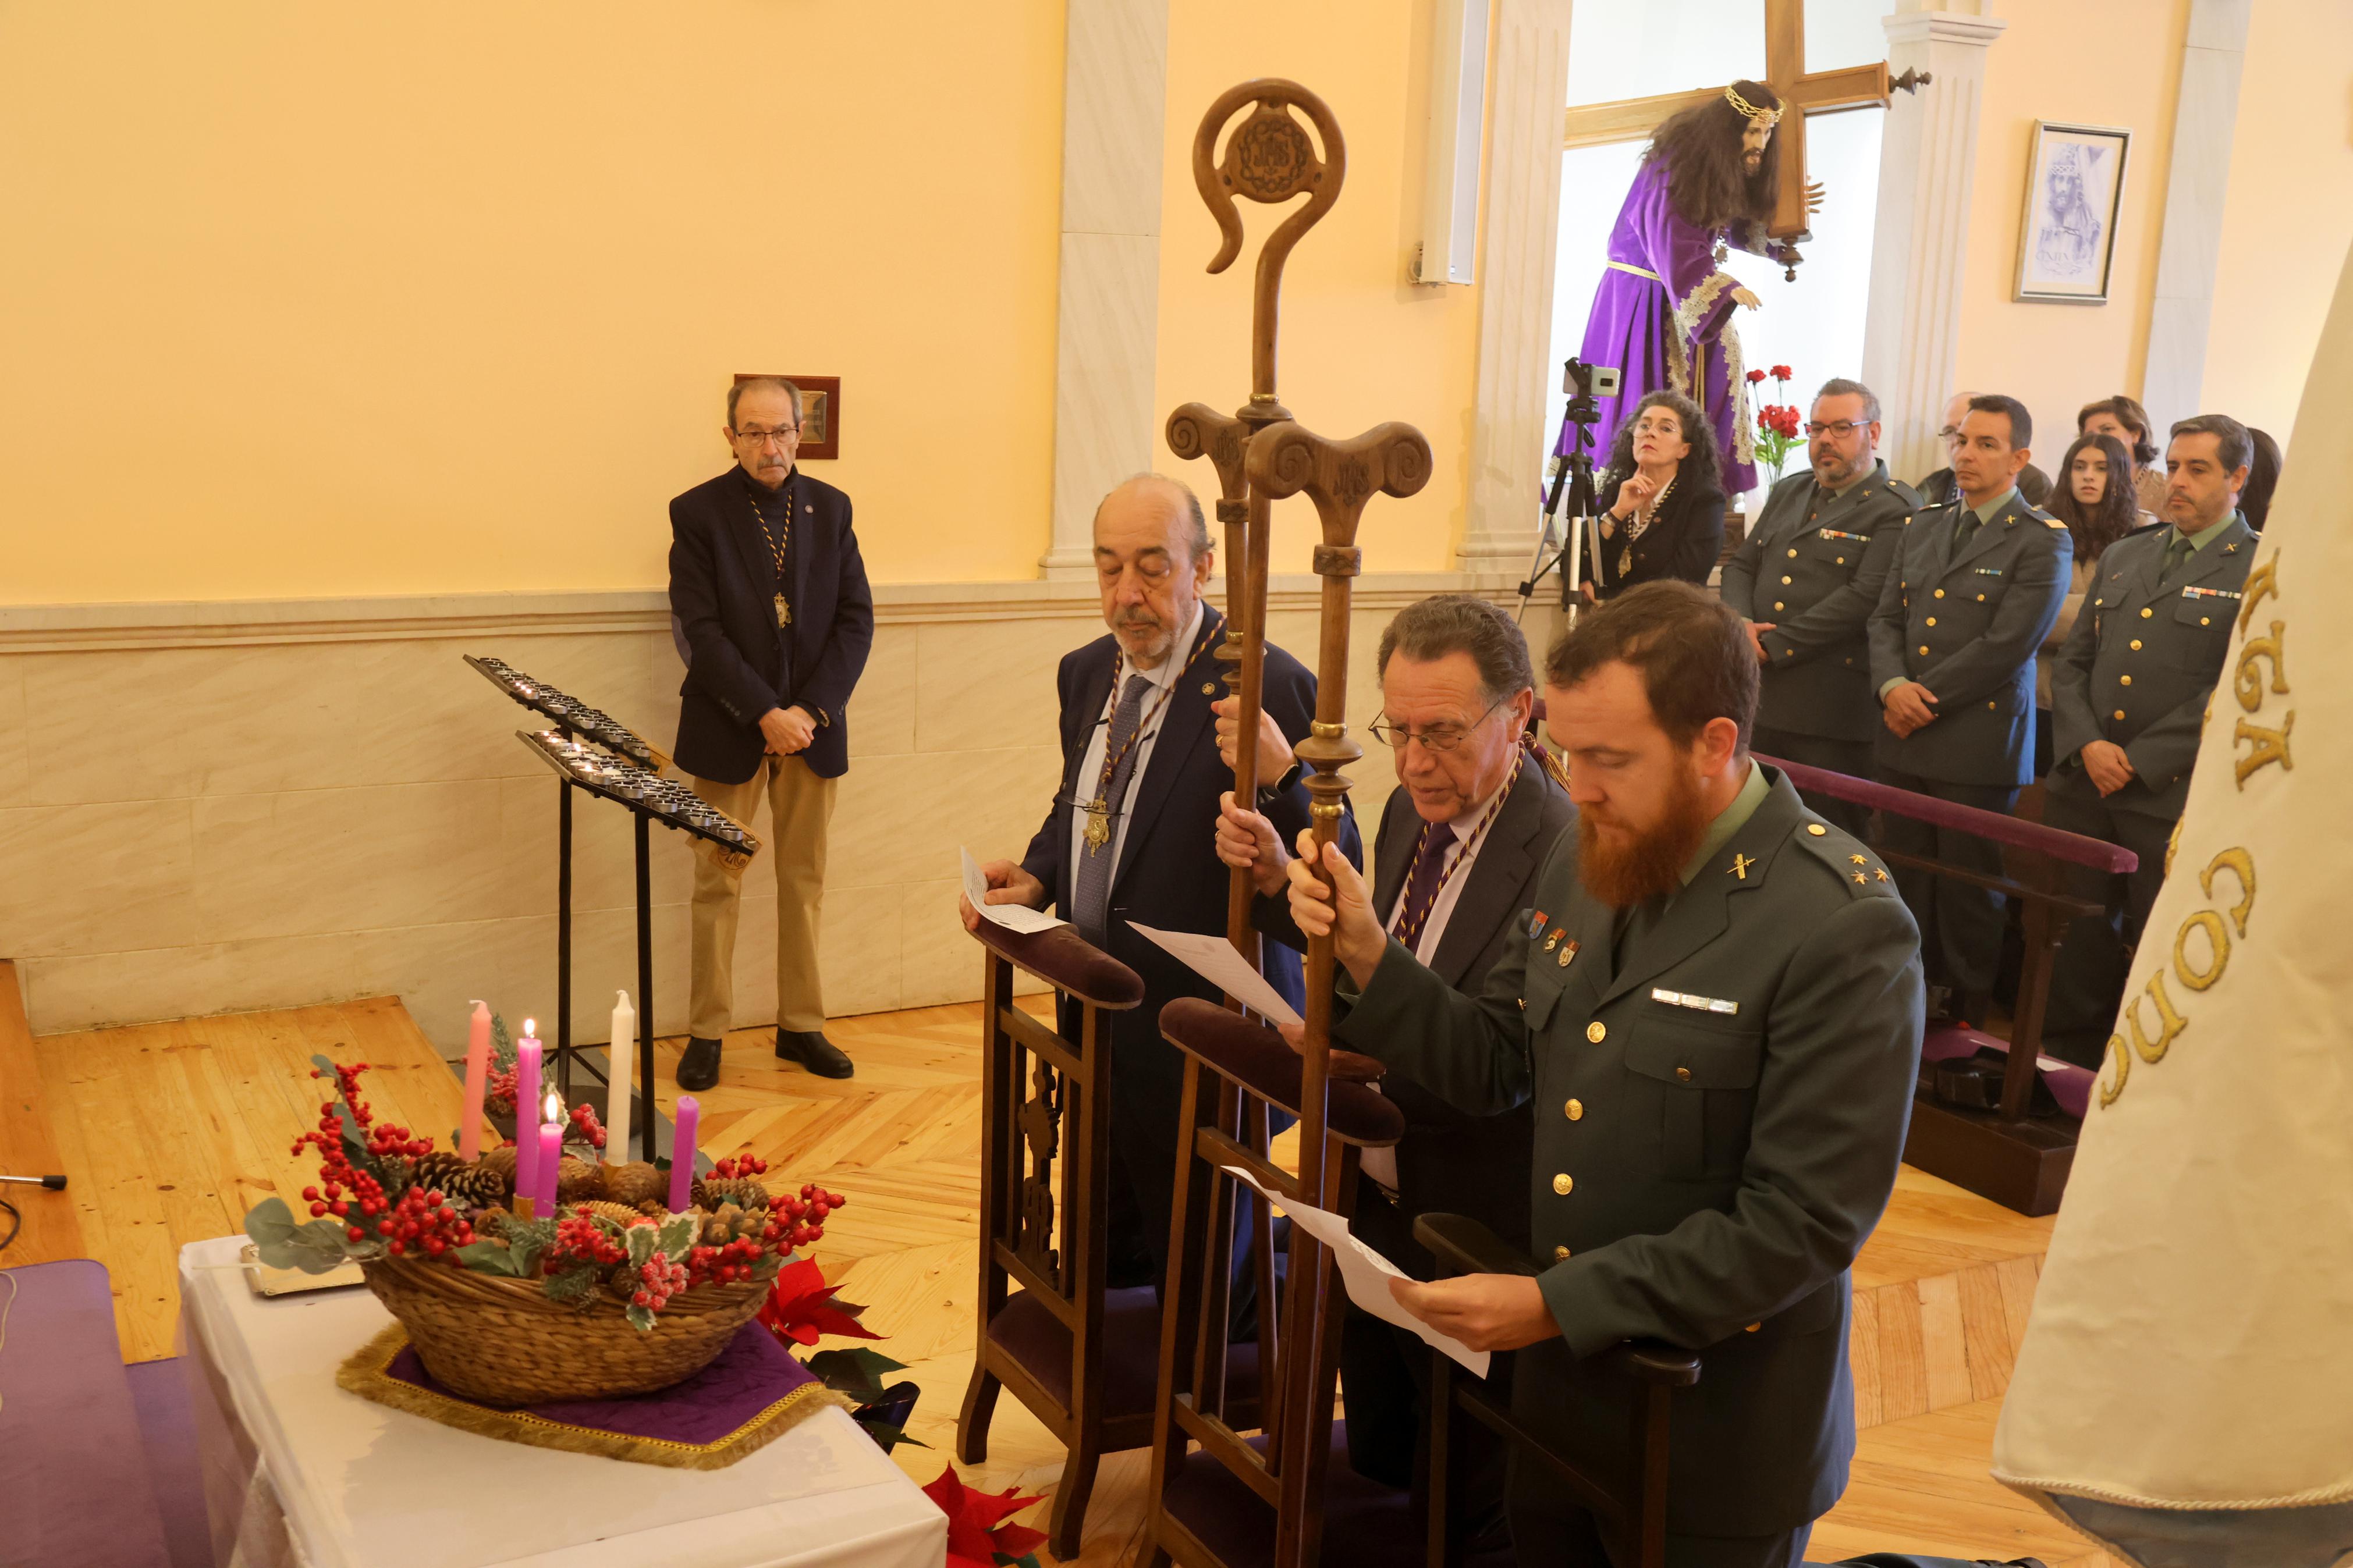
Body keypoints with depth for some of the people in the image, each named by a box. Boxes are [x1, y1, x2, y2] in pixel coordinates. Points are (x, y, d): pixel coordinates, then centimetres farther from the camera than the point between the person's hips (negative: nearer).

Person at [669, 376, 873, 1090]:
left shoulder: (830, 508, 5)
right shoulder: (697, 513, -4)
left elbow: (856, 619, 2)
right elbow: (701, 630, -11)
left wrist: (812, 710, -10)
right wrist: (765, 714, -17)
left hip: (813, 725, 3)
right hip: (729, 728, -3)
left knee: (804, 882, 10)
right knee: (718, 884, 4)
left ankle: (801, 1025, 19)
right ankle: (707, 1032, 13)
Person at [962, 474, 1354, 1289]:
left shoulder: (1269, 687, -17)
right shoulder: (1086, 672, 7)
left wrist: (1280, 778, -36)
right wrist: (1036, 876, 4)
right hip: (1095, 1027, 7)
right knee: (1101, 1265, 22)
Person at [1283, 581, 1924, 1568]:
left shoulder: (1843, 929, -23)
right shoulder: (1590, 857, 0)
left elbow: (1802, 1224, -24)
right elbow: (1496, 1066, 4)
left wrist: (1560, 1303, -24)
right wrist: (1368, 955, -11)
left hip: (1714, 1428, -6)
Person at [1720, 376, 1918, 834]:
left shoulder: (1897, 511, -6)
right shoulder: (1788, 492, 18)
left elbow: (1864, 597, -16)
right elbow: (1742, 565, 16)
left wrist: (1772, 646, -15)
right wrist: (1738, 623, -6)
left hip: (1830, 711, -6)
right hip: (1758, 698, 6)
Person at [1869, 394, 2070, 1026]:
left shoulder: (2043, 542, -5)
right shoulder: (1922, 527, 15)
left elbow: (2005, 646, -14)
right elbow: (1886, 618, 11)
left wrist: (1923, 697, -11)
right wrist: (1893, 686, -9)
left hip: (1980, 747, -5)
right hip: (1904, 739, 6)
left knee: (1968, 895, 3)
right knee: (1905, 884, 9)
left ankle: (1967, 1018, 15)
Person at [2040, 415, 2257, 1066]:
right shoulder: (2123, 557, 14)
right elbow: (2072, 663, 12)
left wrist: (2139, 760, -14)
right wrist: (2087, 745, -5)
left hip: (2174, 798, -5)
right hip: (2083, 786, 5)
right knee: (2076, 939, 12)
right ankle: (2066, 1058, 26)